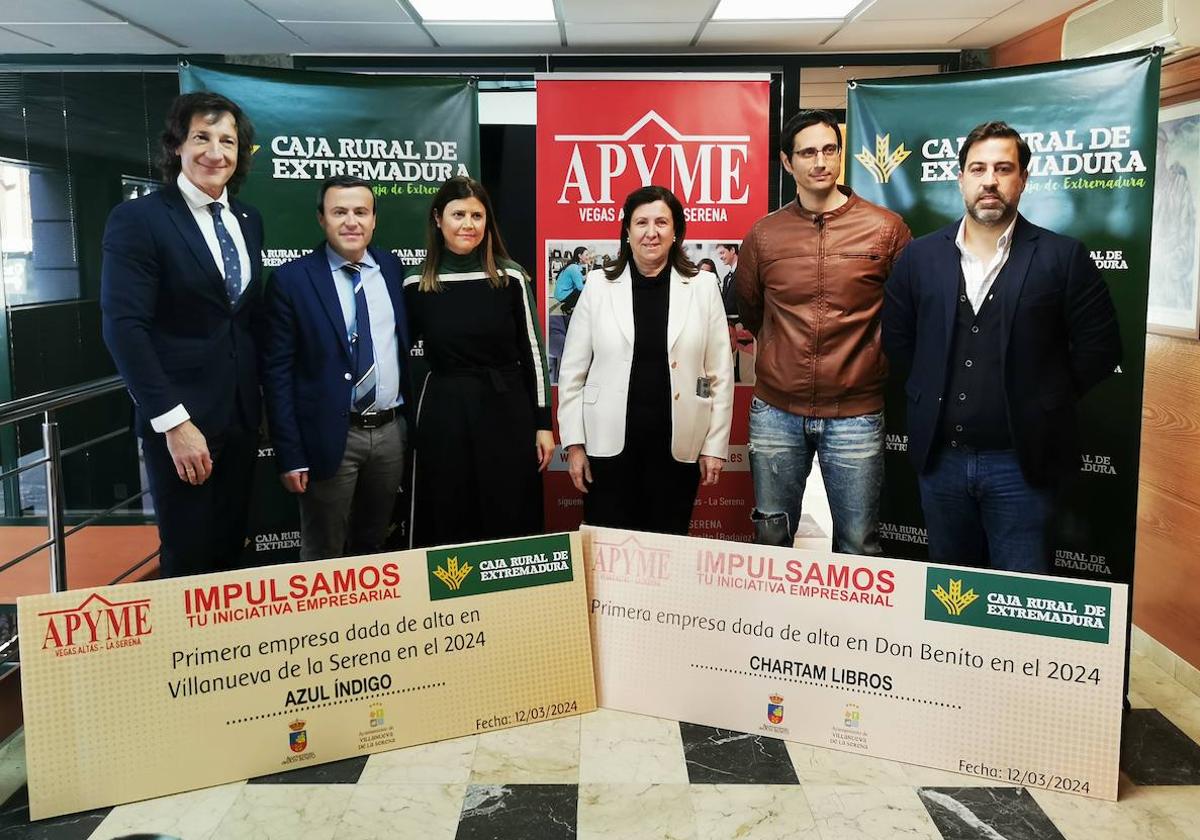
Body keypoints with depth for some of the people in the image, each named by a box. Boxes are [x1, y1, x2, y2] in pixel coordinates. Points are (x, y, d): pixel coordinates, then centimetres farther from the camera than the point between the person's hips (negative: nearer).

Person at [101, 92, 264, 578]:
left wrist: (261, 400, 13)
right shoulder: (137, 218, -9)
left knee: (230, 553, 14)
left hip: (241, 414, 6)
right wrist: (173, 421, -20)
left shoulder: (248, 221, 11)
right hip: (180, 418, -6)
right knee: (188, 559, 3)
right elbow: (124, 326, -16)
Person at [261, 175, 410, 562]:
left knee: (373, 547, 20)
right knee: (323, 557, 8)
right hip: (330, 437, -4)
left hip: (391, 432, 4)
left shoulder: (392, 268, 6)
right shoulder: (291, 279, -8)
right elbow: (277, 372, -8)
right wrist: (290, 455, -12)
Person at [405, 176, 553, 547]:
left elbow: (532, 352, 1)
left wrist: (543, 423, -1)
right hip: (443, 415, 1)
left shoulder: (510, 277, -2)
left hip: (507, 411, -1)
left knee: (509, 528, 6)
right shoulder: (416, 283, 1)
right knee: (447, 530, 8)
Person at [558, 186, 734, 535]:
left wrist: (715, 446, 1)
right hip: (609, 444, 0)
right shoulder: (599, 285, 1)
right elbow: (572, 371, 4)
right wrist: (574, 443, 0)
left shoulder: (703, 286, 2)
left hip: (677, 446, 0)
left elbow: (720, 373, 4)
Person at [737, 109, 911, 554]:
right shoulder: (763, 235, 3)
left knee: (858, 546, 7)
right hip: (776, 412, 2)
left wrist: (874, 358, 10)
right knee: (772, 540, 13)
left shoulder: (886, 228, -4)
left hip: (855, 415, -2)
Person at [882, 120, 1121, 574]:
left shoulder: (1063, 256, -4)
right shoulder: (920, 256, 5)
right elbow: (896, 337, 13)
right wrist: (931, 393, 8)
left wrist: (1044, 402, 0)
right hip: (940, 455, 3)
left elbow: (1100, 347, -1)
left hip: (1019, 461, -3)